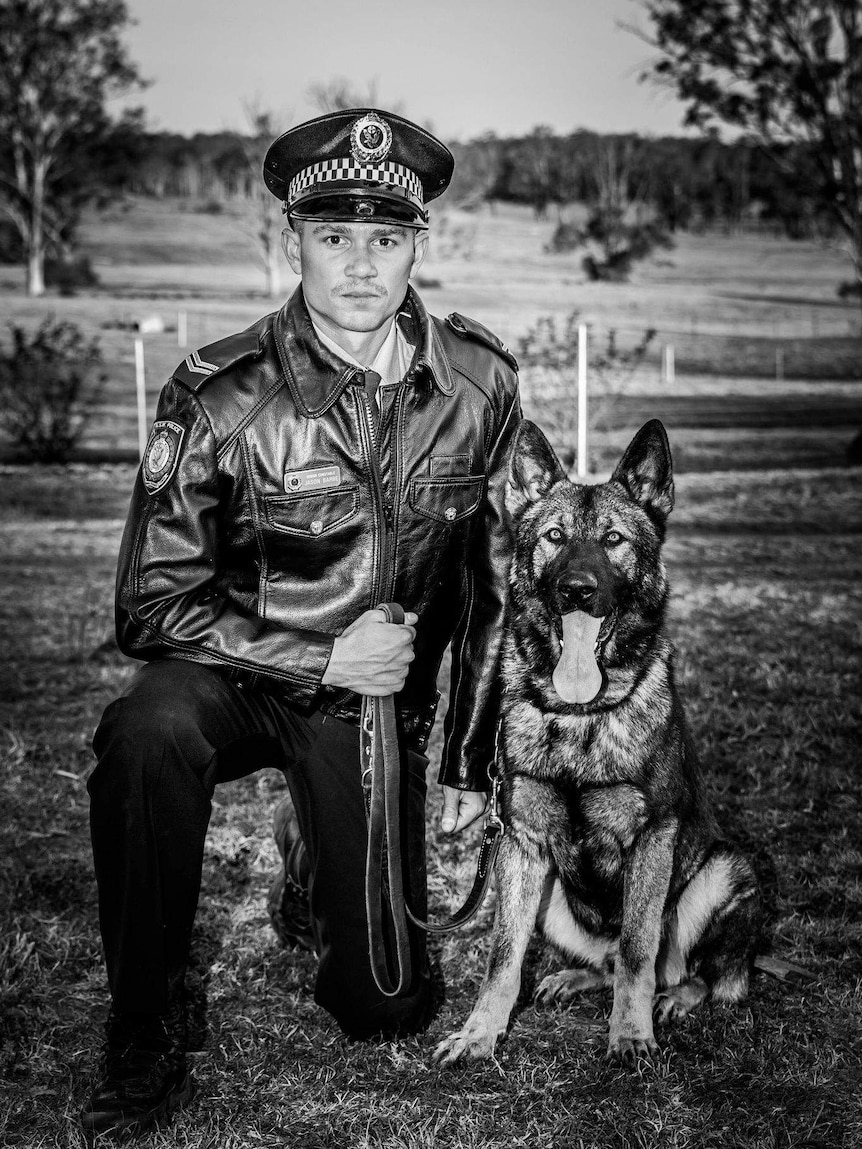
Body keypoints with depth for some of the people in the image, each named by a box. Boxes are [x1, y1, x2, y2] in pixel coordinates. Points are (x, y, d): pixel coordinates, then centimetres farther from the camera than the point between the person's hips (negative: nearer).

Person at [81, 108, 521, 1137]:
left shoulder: (480, 385, -8)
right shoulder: (219, 396, -18)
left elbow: (492, 579, 4)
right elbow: (152, 605, -14)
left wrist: (469, 762, 7)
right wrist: (322, 659, -24)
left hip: (379, 696, 2)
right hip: (235, 672, -2)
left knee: (388, 1007, -2)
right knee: (146, 735, -39)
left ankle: (313, 867, 32)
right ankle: (145, 1030, -18)